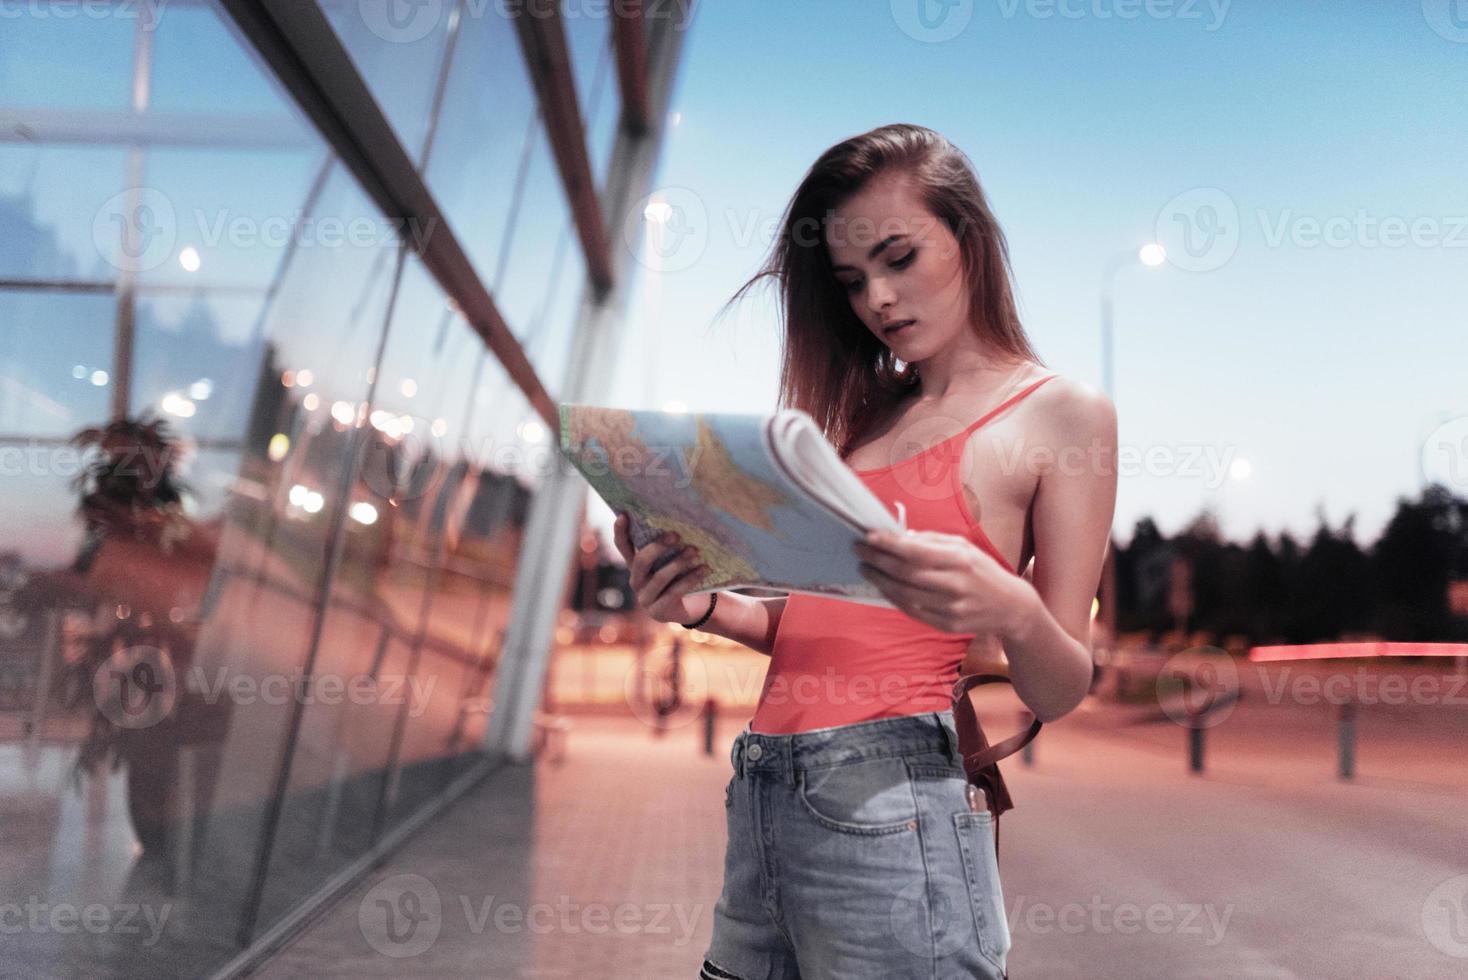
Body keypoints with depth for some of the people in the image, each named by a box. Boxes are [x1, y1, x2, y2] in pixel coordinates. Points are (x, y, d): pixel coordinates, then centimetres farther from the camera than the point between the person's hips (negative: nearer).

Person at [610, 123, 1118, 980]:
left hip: (890, 790, -6)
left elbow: (1060, 693, -3)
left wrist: (1010, 611, -24)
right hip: (762, 788, 6)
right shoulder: (867, 412, 16)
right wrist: (701, 604, -1)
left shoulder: (1061, 412, -1)